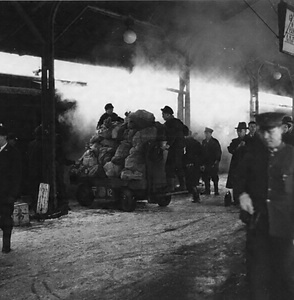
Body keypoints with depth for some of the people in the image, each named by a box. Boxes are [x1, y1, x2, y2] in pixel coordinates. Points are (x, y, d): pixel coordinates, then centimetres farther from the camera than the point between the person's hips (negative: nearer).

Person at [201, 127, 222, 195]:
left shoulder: (215, 142, -1)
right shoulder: (203, 142, 12)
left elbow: (219, 152, 0)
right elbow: (202, 152, 12)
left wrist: (217, 160, -8)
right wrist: (202, 163, 7)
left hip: (213, 163, -4)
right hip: (206, 163, 4)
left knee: (215, 177, -1)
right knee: (206, 177, 1)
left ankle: (216, 191, 6)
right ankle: (207, 191, 9)